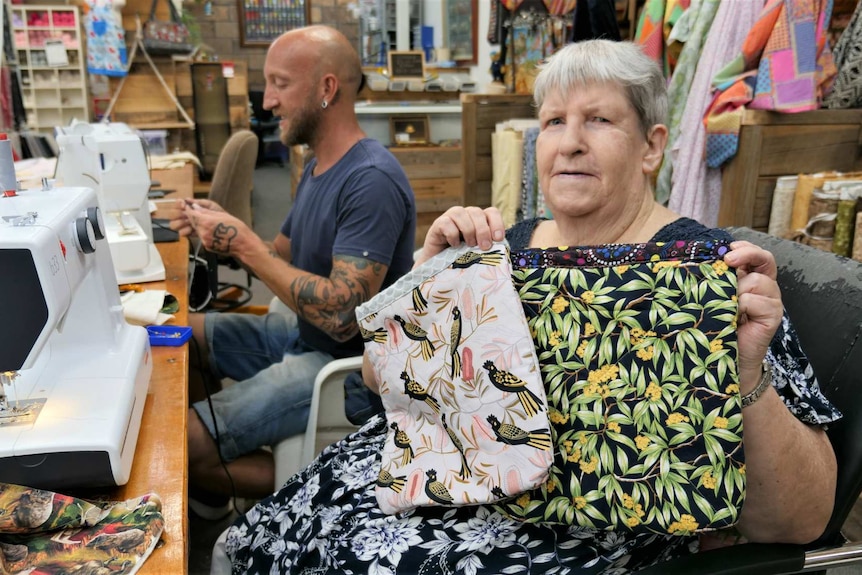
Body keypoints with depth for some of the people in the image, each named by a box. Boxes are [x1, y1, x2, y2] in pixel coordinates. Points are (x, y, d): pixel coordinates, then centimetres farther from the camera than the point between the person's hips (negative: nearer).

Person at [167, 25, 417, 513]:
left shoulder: (373, 181, -23)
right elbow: (283, 258, 13)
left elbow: (342, 316, -30)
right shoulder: (320, 166, 9)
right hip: (301, 335, 10)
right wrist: (222, 233, -5)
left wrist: (244, 244, -23)